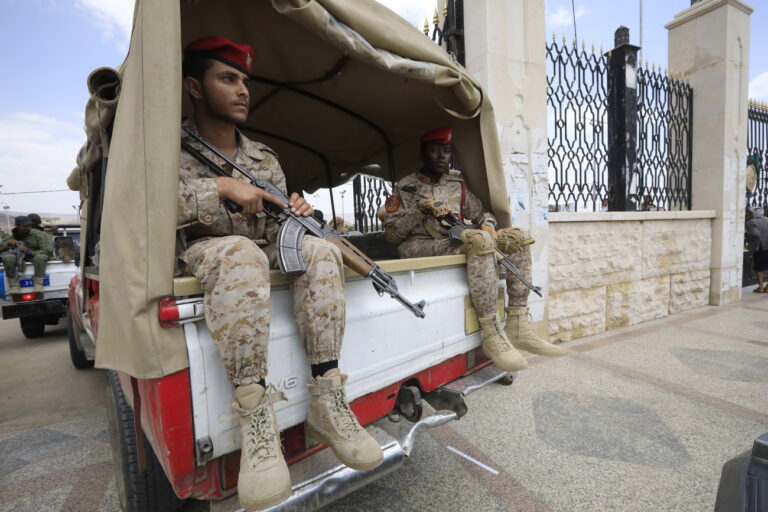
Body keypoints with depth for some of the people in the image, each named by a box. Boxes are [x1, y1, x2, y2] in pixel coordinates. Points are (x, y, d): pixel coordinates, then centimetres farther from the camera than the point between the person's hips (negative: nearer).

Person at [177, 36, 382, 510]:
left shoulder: (265, 159, 14)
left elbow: (274, 230, 12)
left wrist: (295, 213, -12)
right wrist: (221, 186, -21)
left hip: (261, 253, 5)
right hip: (201, 253, -4)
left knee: (318, 249, -26)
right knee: (241, 253, -39)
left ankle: (327, 401, -29)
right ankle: (255, 416, -36)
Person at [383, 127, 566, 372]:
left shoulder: (457, 184, 19)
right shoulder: (406, 186, 5)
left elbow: (481, 213, 20)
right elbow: (390, 234, -3)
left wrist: (488, 225, -4)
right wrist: (421, 209, -14)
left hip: (455, 245, 7)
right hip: (419, 248, -6)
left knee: (518, 236, -7)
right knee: (478, 239, -33)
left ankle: (517, 327, -12)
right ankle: (492, 336, -28)